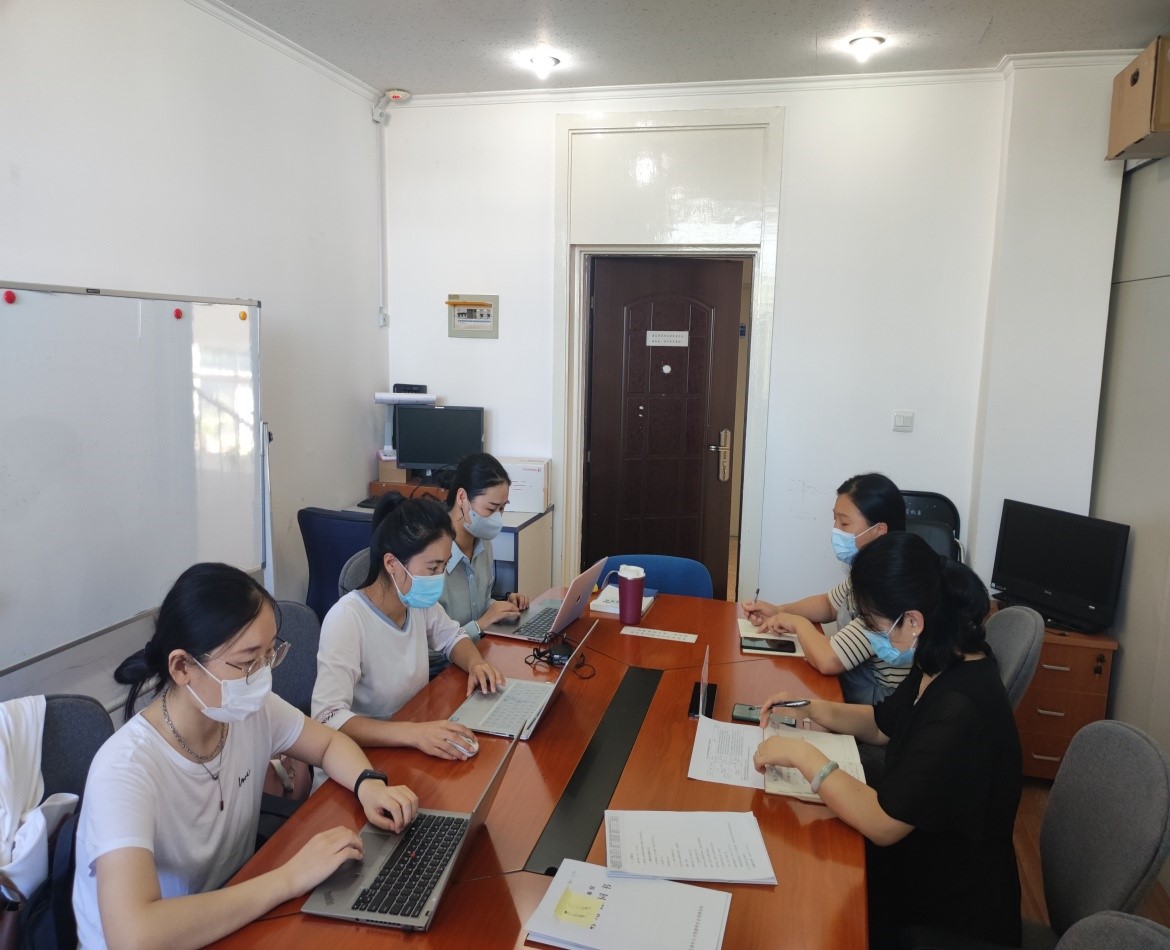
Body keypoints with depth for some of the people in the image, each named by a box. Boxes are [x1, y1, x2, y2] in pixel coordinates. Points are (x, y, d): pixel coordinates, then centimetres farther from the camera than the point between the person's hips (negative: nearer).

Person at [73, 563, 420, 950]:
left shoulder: (252, 710, -11)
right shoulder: (127, 770, -27)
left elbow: (330, 743, 7)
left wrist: (368, 785, -13)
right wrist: (289, 879, -32)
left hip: (231, 916, 5)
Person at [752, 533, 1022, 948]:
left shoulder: (961, 709, -34)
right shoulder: (943, 661, -5)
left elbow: (882, 824, -30)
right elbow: (883, 725, 13)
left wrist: (802, 754, -23)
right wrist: (810, 708, 0)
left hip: (953, 911, -7)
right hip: (923, 856, 7)